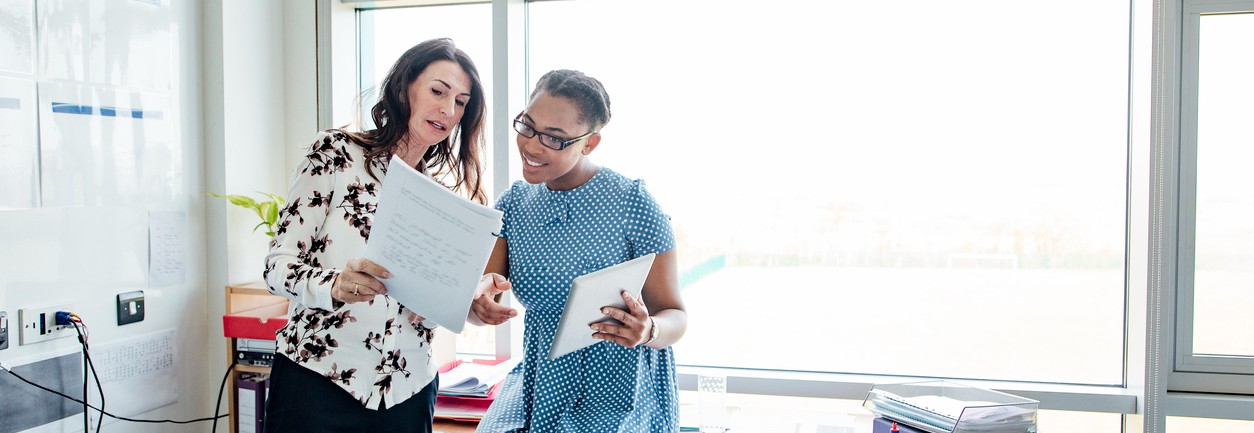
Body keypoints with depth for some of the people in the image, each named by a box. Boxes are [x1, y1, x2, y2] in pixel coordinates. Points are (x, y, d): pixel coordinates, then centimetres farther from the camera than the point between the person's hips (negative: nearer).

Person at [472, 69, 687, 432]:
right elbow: (480, 307, -1)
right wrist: (479, 297, -24)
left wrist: (648, 330, -31)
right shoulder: (514, 203, 0)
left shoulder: (633, 204, -13)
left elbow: (674, 316, -9)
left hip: (618, 401, -4)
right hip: (537, 387, 4)